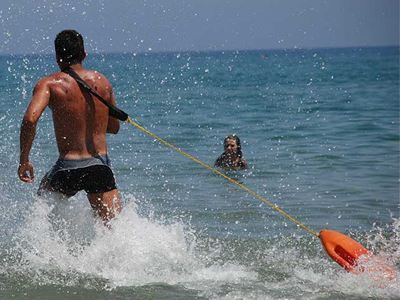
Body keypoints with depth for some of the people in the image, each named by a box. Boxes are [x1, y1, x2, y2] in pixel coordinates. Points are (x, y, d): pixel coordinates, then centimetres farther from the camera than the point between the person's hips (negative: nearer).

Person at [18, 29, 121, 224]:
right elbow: (114, 127, 17)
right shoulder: (102, 82, 8)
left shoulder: (50, 84, -5)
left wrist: (23, 160, -10)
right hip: (101, 166, 2)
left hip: (68, 167, -2)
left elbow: (30, 119, -20)